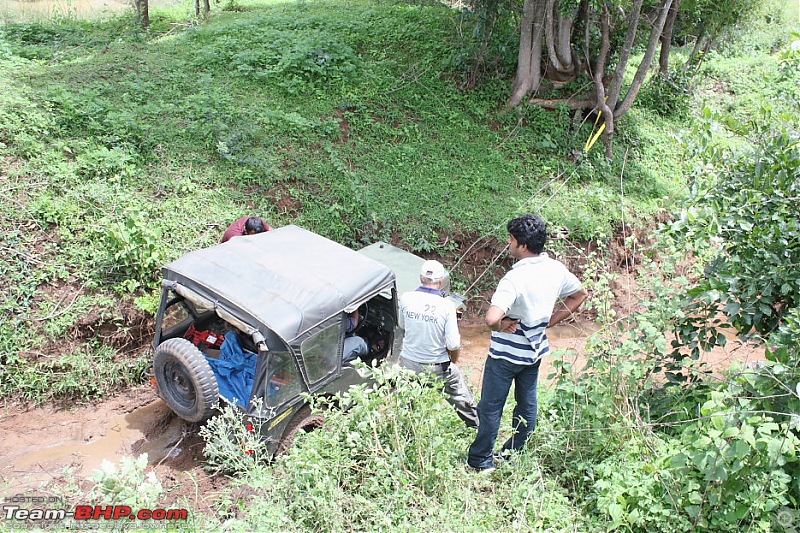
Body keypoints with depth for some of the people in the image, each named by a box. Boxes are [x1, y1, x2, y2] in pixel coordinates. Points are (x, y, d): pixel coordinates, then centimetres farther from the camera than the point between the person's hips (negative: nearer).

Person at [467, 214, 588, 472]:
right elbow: (580, 295, 12)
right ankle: (515, 453, 37)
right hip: (536, 349, 7)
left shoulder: (515, 278, -30)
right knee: (527, 402, 20)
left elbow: (491, 318, -43)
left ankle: (481, 459, 23)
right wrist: (550, 321, 8)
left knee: (491, 407, 9)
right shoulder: (557, 269, -7)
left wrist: (501, 326, -20)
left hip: (507, 353, -7)